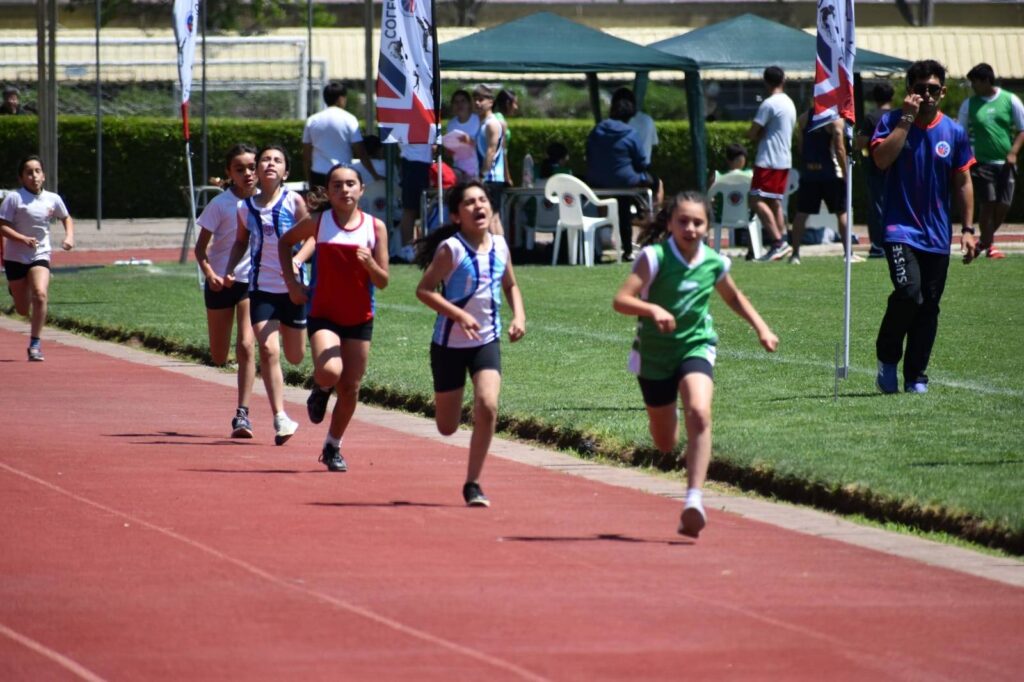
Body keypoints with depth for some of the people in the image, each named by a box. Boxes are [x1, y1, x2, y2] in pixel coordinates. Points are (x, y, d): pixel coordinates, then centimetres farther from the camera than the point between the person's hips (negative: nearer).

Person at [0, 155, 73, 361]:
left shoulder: (53, 199, 0)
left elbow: (67, 218, 19)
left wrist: (69, 236, 0)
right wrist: (23, 239, -29)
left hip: (40, 256, 1)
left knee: (40, 294, -25)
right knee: (23, 310, 8)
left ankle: (35, 344, -16)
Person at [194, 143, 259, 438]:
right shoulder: (220, 205, -8)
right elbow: (201, 246, -6)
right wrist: (209, 272, -24)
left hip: (252, 281, 0)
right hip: (221, 282, 0)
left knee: (245, 346, -16)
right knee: (219, 357, 7)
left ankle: (242, 415, -13)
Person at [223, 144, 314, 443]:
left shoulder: (293, 201, -6)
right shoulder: (246, 208, 1)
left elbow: (311, 237, -6)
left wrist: (297, 260, -24)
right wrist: (229, 270, 0)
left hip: (293, 287, 0)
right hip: (261, 288, 0)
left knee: (295, 356, 10)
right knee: (268, 350, -15)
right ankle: (280, 419, -14)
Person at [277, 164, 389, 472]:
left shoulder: (375, 227, -4)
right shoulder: (318, 222, -5)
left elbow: (383, 282, -3)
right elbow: (285, 241, 14)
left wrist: (369, 263, -24)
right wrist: (291, 281, 3)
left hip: (359, 319, 2)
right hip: (324, 315, -2)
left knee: (350, 388, 5)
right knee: (329, 372, -26)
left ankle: (333, 447, 26)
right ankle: (320, 390, 11)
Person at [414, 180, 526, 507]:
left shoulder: (499, 245, 2)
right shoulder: (451, 249, -14)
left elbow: (511, 286, 18)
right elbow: (424, 289, -17)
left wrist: (519, 316, 1)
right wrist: (459, 315, -27)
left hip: (487, 341, 3)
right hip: (449, 344, -3)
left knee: (487, 407, -19)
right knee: (447, 428, 5)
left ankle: (473, 484, -6)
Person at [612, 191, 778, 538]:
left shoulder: (715, 263, -5)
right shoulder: (655, 257, -17)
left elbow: (734, 297, 18)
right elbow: (621, 300, -27)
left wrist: (761, 328, 9)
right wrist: (653, 309, -45)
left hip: (696, 347, 1)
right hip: (654, 353, -1)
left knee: (699, 413, -29)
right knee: (665, 444, 14)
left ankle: (695, 497, -29)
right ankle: (668, 417, 55)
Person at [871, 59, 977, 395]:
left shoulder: (953, 131, 6)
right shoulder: (892, 122, -1)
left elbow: (962, 182, 11)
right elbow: (882, 159, -18)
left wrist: (967, 229, 7)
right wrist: (907, 119, -17)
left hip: (937, 235, 4)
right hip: (900, 227, -4)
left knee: (929, 306, 4)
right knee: (909, 291, -22)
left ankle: (916, 376, 13)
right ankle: (887, 359, 0)